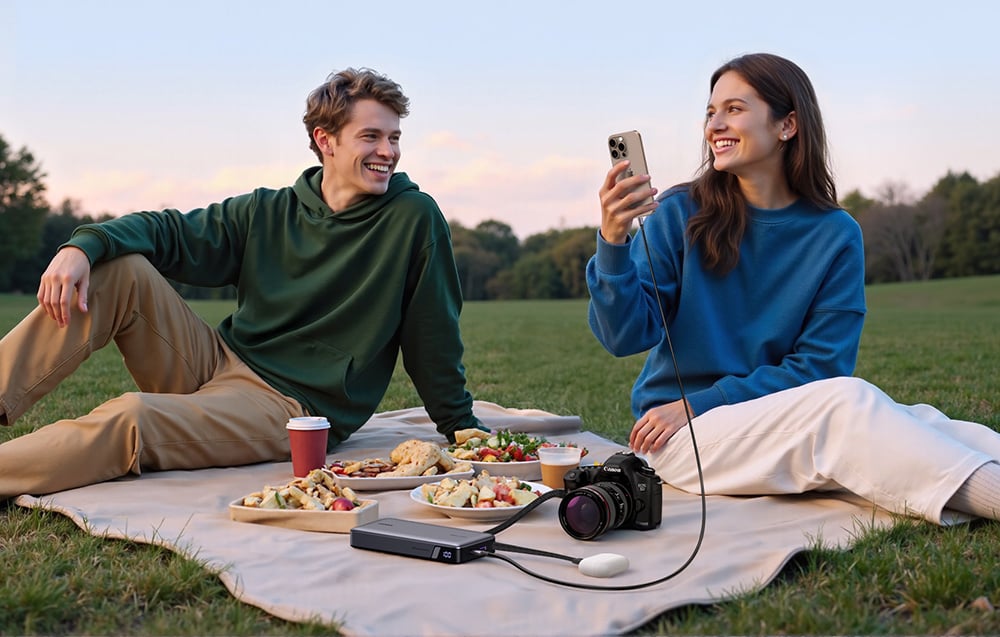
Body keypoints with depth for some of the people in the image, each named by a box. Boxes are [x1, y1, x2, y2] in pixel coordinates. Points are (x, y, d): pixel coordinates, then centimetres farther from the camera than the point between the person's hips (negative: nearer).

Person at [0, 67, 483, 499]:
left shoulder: (414, 218, -7)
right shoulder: (267, 213, 5)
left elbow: (434, 336, -3)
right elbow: (170, 232, 4)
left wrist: (464, 431, 2)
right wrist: (83, 245, -15)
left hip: (294, 408, -5)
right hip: (217, 362, 6)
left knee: (134, 417, -30)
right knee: (119, 268, -10)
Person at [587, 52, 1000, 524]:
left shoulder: (836, 236, 1)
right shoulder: (680, 215, -2)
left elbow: (819, 365, -3)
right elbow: (626, 337, -7)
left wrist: (699, 405, -12)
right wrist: (613, 242, -25)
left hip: (779, 423, 3)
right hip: (685, 435, -2)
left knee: (912, 421, -27)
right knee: (847, 403, -30)